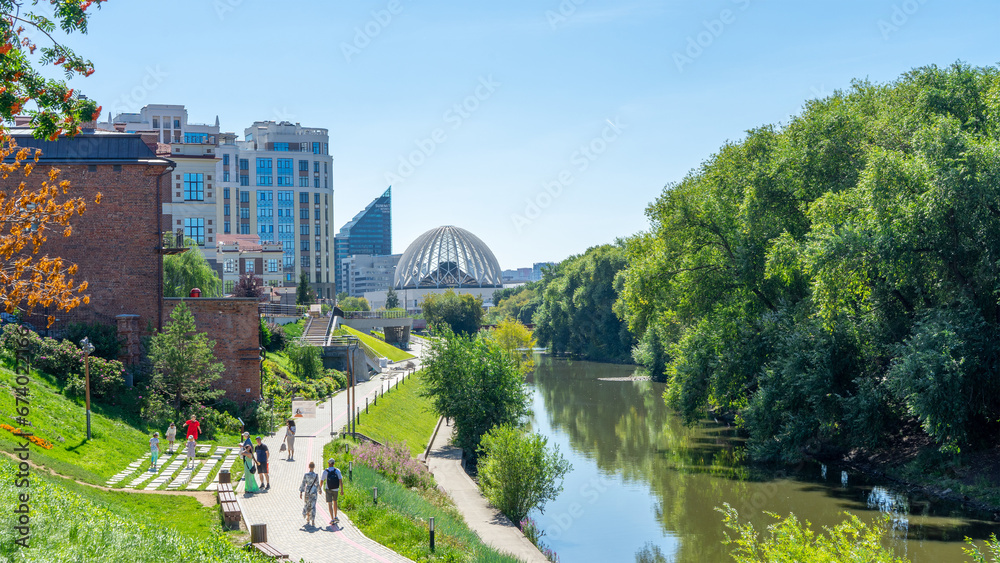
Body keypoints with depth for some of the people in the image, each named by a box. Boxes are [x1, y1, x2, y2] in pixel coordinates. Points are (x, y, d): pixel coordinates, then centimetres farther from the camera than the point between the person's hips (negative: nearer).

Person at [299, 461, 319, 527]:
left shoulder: (306, 475, -9)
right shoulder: (316, 475, -7)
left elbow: (303, 484, -8)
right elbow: (317, 484, 2)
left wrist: (301, 493, -2)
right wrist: (319, 490, 21)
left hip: (307, 492, 0)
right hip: (314, 492, 0)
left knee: (307, 506, 16)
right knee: (313, 507, 3)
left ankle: (308, 520, 20)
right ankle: (313, 521, -3)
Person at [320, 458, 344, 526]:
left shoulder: (325, 471, -9)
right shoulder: (337, 471, -5)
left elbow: (321, 481, -4)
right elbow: (341, 480, -8)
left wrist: (320, 489, 12)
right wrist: (342, 490, -2)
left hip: (328, 490, -3)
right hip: (336, 489, 3)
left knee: (329, 504, -2)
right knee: (335, 502, 24)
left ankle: (332, 519, -13)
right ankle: (335, 517, 28)